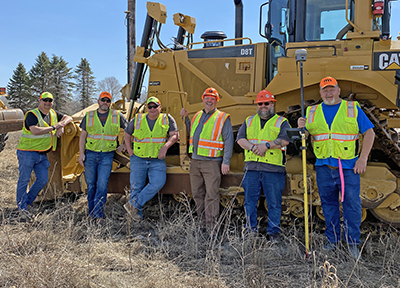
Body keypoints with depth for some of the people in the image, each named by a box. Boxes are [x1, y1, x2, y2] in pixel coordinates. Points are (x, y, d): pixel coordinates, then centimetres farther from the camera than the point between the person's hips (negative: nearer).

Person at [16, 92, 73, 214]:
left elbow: (68, 118, 18)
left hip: (43, 154, 7)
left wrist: (62, 126, -4)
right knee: (24, 180, 0)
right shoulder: (32, 114, -12)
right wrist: (54, 127, -18)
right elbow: (35, 131, -26)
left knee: (43, 179, 7)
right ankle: (21, 206, 13)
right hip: (28, 152, -7)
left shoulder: (53, 113, 10)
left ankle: (28, 201, 24)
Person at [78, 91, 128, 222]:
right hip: (90, 154, 2)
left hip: (107, 155, -2)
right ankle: (91, 212, 17)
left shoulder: (117, 116, 6)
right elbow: (83, 135, 10)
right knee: (91, 184, 7)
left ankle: (98, 214, -7)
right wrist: (81, 153, 2)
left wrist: (124, 144, 8)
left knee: (102, 184, -10)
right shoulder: (89, 116, 10)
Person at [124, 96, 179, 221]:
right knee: (136, 186, 2)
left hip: (157, 160, -1)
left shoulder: (167, 119, 1)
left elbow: (175, 135, -4)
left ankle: (133, 204, -8)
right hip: (138, 159, 1)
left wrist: (165, 146, -19)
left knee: (158, 183, -19)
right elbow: (127, 134, 16)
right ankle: (137, 215, 16)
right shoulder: (137, 119, 4)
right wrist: (129, 150, 5)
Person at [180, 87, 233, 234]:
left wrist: (226, 162, -12)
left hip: (212, 162, -6)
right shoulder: (197, 116, 15)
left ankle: (212, 228, -3)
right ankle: (203, 224, 23)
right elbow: (191, 132, 32)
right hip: (195, 161, 7)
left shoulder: (223, 118, -2)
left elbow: (229, 141, -6)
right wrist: (185, 118, 19)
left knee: (211, 195, -8)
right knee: (197, 194, 11)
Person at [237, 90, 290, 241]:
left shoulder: (281, 122, 9)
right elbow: (240, 138, 6)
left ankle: (273, 232, 13)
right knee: (250, 201, 6)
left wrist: (267, 145, -17)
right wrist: (252, 147, -11)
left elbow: (285, 139, -8)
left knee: (274, 202, 1)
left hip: (273, 169, -3)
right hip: (252, 167, 3)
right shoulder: (249, 121, 18)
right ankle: (251, 231, 18)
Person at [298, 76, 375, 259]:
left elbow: (369, 132, 5)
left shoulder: (353, 109, 7)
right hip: (324, 166, 2)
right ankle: (332, 240, 18)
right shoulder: (312, 112, 14)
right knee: (328, 204, 8)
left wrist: (363, 158, -5)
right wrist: (302, 128, -11)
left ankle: (353, 243, 7)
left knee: (352, 203, -3)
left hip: (348, 166, -2)